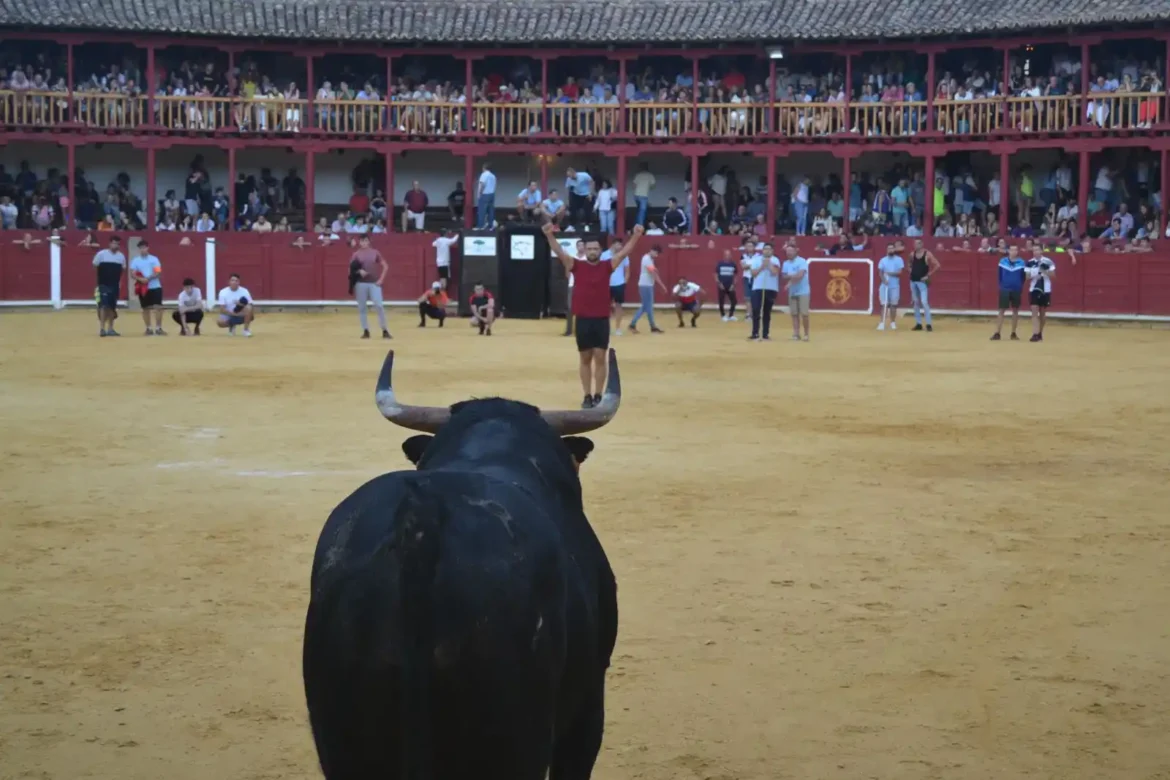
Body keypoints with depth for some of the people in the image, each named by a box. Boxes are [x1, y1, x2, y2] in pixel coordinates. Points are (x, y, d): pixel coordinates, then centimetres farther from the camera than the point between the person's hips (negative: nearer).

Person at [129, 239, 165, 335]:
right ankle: (148, 329, 14)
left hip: (155, 286, -1)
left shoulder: (154, 259, 1)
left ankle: (158, 328, -2)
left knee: (158, 307, -8)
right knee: (146, 308, 6)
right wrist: (140, 279, -23)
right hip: (143, 288, 1)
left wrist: (148, 278, -21)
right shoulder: (135, 261, 4)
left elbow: (158, 273, -7)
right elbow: (132, 274, -4)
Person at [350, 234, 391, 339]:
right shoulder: (356, 254, 2)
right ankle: (366, 331, 13)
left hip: (374, 283, -1)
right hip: (361, 283, 1)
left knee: (379, 305, -9)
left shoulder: (375, 253, 4)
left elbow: (385, 266, 9)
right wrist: (359, 271, -16)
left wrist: (381, 279, 1)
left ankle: (385, 331, -3)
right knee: (362, 307, 4)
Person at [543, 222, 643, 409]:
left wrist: (636, 236, -16)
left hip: (602, 319, 0)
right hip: (583, 319, 0)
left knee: (600, 358, 2)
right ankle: (587, 396, 13)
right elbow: (559, 252, -7)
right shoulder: (577, 266, 2)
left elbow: (624, 252, -4)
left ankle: (598, 396, 9)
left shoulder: (607, 266, 3)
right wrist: (549, 235, -21)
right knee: (585, 358, 7)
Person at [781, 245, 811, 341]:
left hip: (803, 291, -5)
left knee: (804, 313, -6)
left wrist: (790, 283, -12)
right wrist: (792, 276, -12)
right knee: (794, 314, 3)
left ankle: (806, 334, 4)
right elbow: (784, 276, 5)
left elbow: (800, 275, -17)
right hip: (792, 292, 5)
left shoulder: (802, 261, -8)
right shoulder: (785, 263, 10)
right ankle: (796, 334, 6)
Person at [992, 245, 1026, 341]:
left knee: (1015, 310, 7)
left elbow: (1023, 276, 6)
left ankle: (1013, 334, 15)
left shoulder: (1021, 262, -2)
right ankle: (997, 333, -2)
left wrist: (1021, 287, 2)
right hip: (1005, 289, -1)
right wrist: (1001, 285, 5)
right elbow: (999, 275, 7)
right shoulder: (1002, 261, -1)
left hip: (1016, 290, 1)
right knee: (1002, 310, -2)